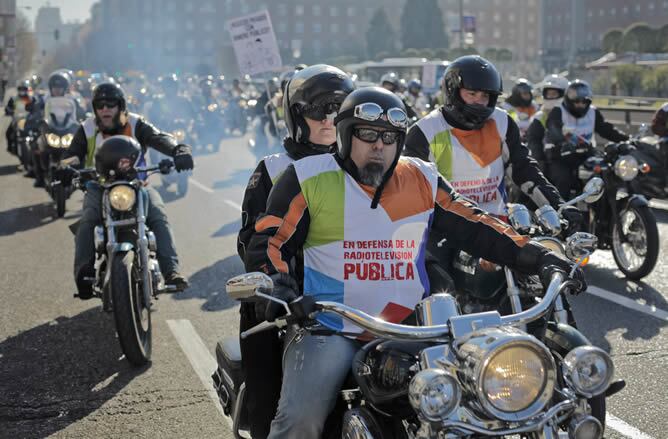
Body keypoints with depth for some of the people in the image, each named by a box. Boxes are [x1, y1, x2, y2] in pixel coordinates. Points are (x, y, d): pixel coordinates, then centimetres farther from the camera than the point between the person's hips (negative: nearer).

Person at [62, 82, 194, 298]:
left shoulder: (136, 125, 1)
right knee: (88, 220, -29)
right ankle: (83, 273, -35)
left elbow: (159, 137, -17)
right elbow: (71, 155, -3)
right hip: (99, 186, 1)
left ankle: (171, 270, -33)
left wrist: (179, 150, -39)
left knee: (158, 215, -26)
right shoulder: (87, 130, 6)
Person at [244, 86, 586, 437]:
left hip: (410, 327, 4)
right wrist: (279, 285, -20)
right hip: (329, 327, -3)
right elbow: (268, 241, 1)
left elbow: (473, 227, 9)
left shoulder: (422, 179, 11)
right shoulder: (308, 178, 2)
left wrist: (535, 257, -1)